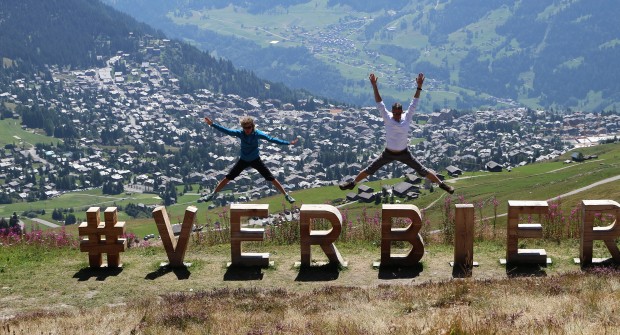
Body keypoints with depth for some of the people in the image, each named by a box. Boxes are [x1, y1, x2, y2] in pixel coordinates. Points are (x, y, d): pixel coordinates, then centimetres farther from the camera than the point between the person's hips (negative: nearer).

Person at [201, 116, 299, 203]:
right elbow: (226, 131, -20)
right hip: (243, 160, 1)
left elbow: (271, 139, -26)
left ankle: (287, 196, 8)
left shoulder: (257, 133, -22)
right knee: (228, 178, 1)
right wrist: (212, 124, -27)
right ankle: (212, 194, 15)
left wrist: (288, 143, -32)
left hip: (256, 160, -1)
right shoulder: (240, 133, -18)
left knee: (271, 178, -4)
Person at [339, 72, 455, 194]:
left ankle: (441, 184, 21)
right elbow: (379, 103, -21)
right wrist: (374, 86, -30)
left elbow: (414, 103, -17)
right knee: (369, 170, 6)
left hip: (404, 153, 0)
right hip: (388, 153, 0)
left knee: (423, 170, 5)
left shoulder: (407, 118, -13)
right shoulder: (387, 118, -15)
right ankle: (352, 183, 23)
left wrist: (419, 86, -26)